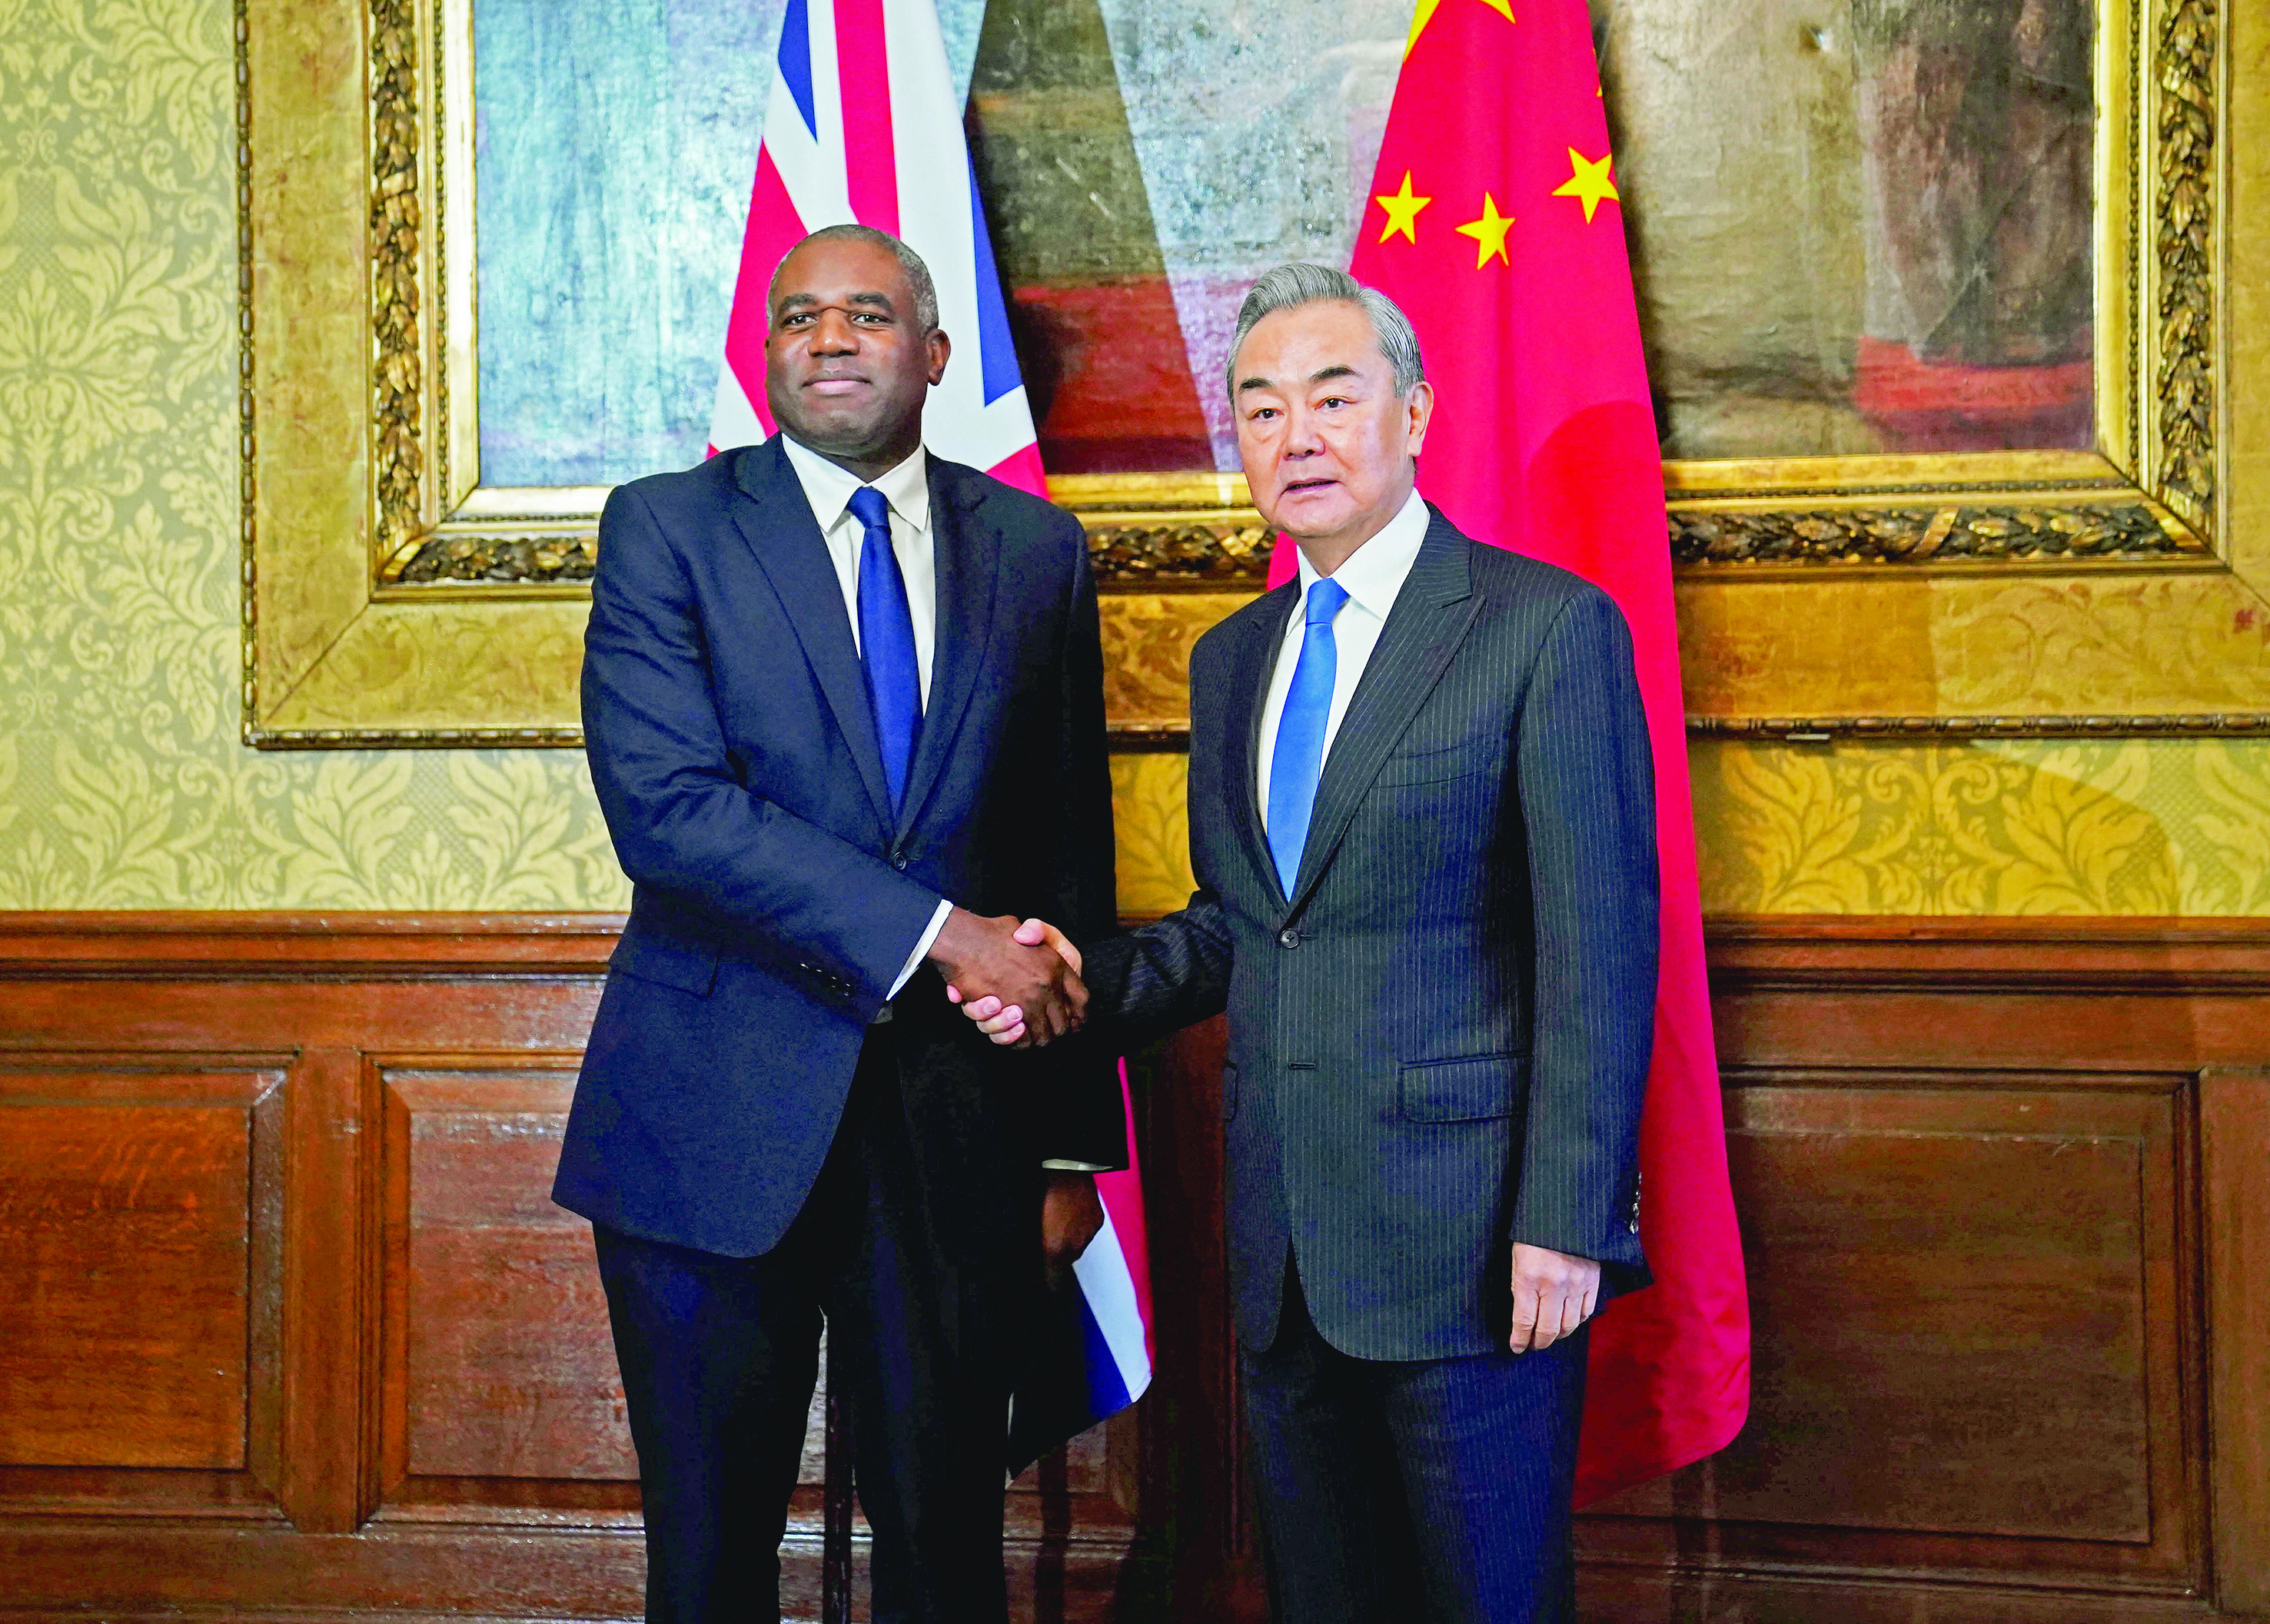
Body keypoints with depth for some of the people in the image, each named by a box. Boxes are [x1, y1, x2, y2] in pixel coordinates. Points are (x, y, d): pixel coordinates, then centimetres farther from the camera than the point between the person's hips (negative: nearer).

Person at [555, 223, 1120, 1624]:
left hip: (958, 1129, 2)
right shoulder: (667, 527, 0)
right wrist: (936, 932, -20)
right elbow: (665, 806, -14)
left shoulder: (1038, 551, 8)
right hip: (718, 1126, -2)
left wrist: (1075, 1142, 6)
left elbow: (1073, 856, 9)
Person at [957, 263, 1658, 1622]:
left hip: (1467, 1235, -6)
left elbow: (1600, 948, -11)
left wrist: (1567, 1222, -16)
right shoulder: (1235, 656, 14)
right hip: (1285, 1247, 6)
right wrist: (1088, 982, 0)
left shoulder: (1547, 626, -7)